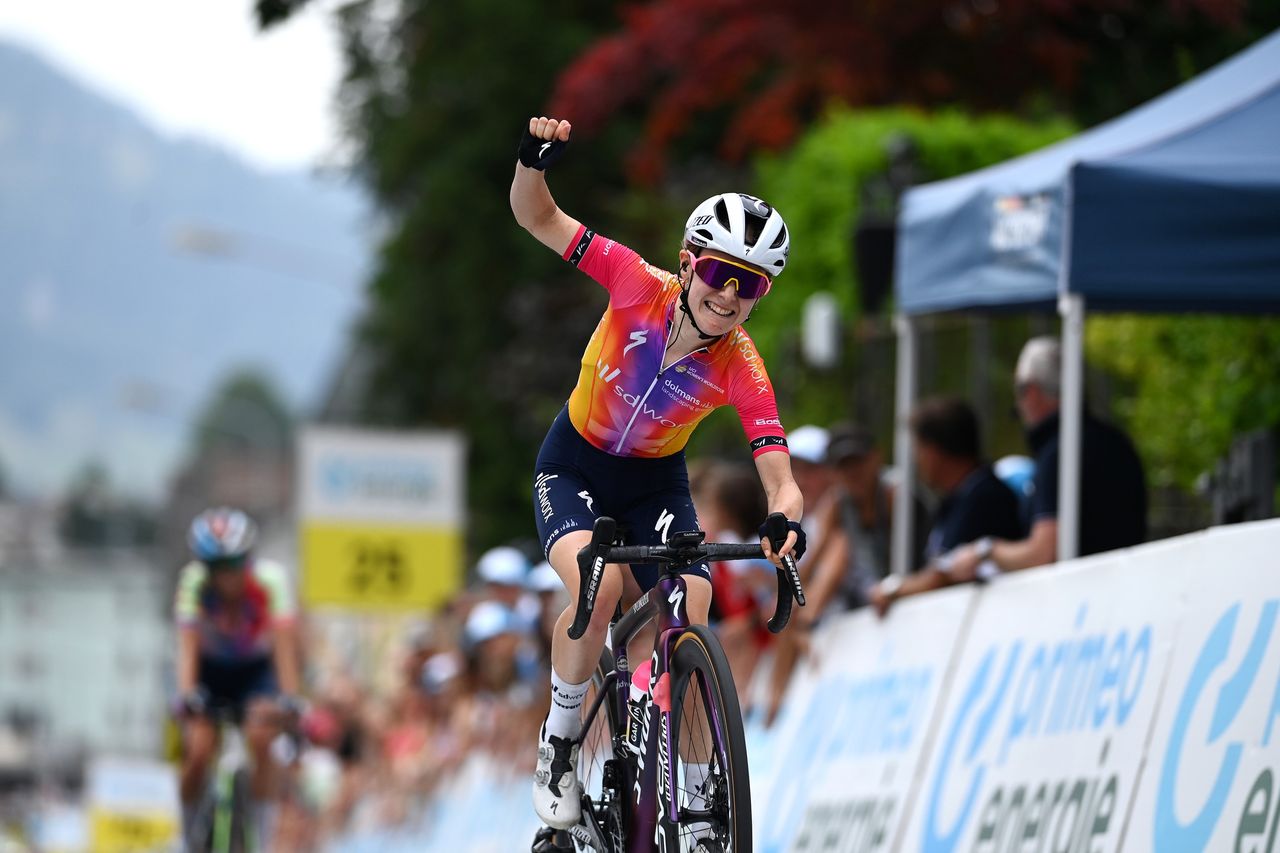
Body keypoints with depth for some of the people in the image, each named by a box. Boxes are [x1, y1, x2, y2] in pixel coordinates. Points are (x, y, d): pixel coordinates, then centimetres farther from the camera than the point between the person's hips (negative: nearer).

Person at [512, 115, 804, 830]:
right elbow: (538, 217, -20)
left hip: (656, 482, 1)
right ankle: (560, 738, -9)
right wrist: (535, 159, -41)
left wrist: (786, 522, -54)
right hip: (575, 466, -1)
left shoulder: (742, 370, -24)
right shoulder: (640, 286, -24)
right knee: (601, 587, -31)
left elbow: (782, 479, -31)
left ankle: (700, 795, 4)